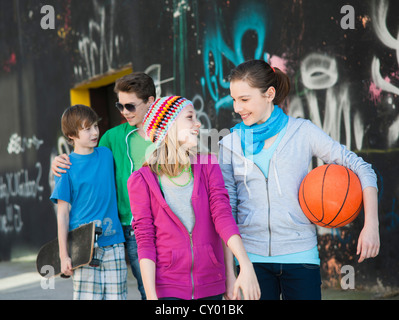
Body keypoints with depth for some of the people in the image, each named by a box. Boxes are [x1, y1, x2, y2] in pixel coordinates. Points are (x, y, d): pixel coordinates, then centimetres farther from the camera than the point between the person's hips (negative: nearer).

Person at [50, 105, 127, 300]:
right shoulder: (66, 167, -4)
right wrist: (64, 255, -7)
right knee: (88, 296, -6)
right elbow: (63, 213, -3)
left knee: (116, 296, 3)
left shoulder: (106, 154, 9)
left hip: (114, 242, 4)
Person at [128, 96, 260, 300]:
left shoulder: (208, 165, 6)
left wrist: (246, 266, -19)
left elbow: (223, 216, -6)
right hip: (168, 288, -2)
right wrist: (151, 296, -12)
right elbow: (145, 242, -4)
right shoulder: (140, 181, -1)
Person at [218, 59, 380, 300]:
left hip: (299, 254, -1)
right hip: (252, 258, 1)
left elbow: (361, 169, 0)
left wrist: (371, 225, -11)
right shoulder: (230, 143, 6)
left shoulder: (302, 132, 1)